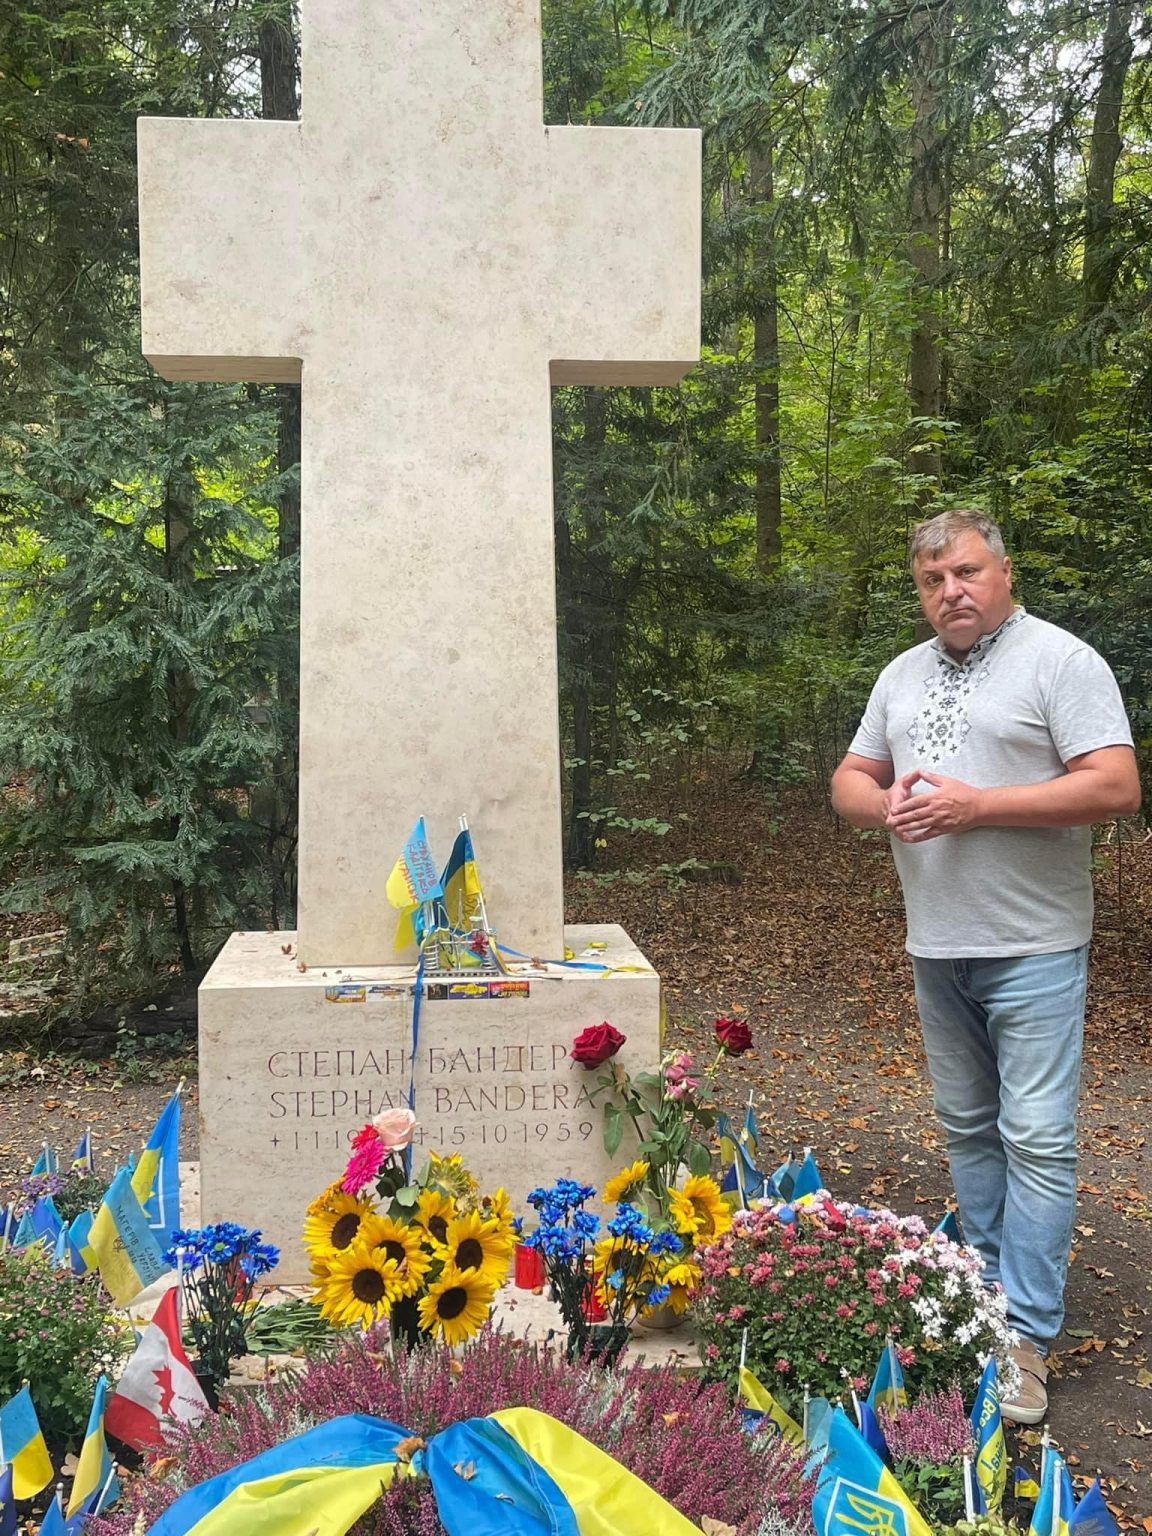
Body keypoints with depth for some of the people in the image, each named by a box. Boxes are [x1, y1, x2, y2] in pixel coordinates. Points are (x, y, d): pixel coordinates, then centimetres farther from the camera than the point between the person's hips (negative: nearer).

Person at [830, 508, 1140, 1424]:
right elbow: (850, 780, 16)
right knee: (968, 1126, 16)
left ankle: (1027, 1338, 4)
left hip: (1032, 946, -6)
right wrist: (881, 801, -8)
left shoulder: (1060, 660, -8)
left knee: (1035, 1138, -5)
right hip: (937, 945, 7)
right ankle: (988, 1289, 30)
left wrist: (976, 806, -21)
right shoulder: (903, 676, 12)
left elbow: (1116, 789, -17)